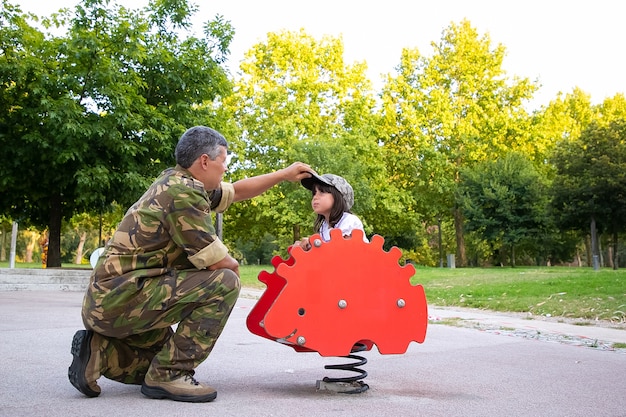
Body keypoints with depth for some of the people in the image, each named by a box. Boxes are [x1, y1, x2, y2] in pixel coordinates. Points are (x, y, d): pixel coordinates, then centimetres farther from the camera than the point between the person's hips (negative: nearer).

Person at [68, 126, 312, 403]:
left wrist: (283, 174, 27)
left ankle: (99, 352, 12)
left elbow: (235, 191, 26)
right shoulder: (182, 192, -19)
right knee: (224, 282, -16)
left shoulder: (177, 182, 10)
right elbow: (219, 263, -17)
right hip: (122, 298, -10)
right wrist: (233, 265, 6)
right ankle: (168, 374, -9)